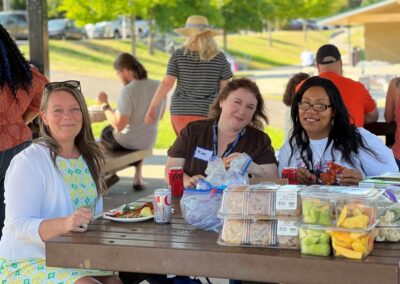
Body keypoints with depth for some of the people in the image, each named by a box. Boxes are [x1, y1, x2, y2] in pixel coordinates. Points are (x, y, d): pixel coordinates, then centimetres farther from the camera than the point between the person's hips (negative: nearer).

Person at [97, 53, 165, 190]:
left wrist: (105, 104, -15)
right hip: (149, 142, 5)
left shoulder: (128, 90, -27)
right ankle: (138, 177, 40)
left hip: (126, 143, -5)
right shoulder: (158, 86, -7)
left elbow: (119, 125, -27)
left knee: (104, 132, 28)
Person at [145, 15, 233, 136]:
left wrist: (152, 107, 1)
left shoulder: (179, 55, -1)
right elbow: (225, 88, -1)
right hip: (206, 112, -2)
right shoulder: (219, 57, -2)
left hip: (180, 111, 2)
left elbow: (167, 83, -5)